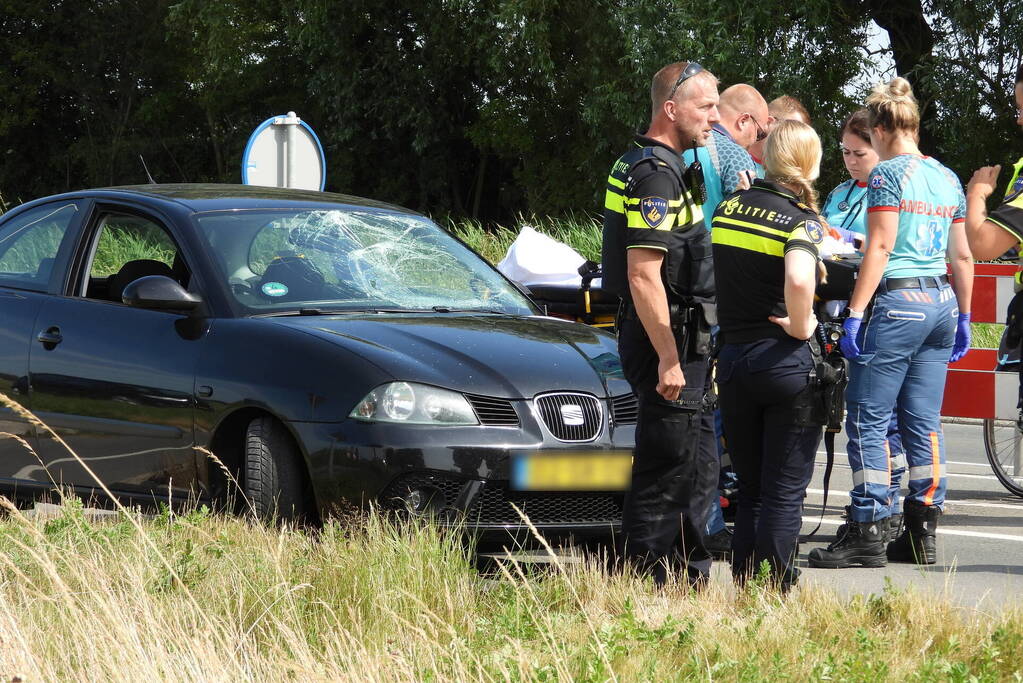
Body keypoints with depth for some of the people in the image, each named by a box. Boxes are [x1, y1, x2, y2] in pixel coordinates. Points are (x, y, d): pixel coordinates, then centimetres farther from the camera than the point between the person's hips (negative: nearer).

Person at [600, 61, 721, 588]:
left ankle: (689, 576, 23)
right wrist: (668, 359, -25)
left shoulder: (645, 166, 16)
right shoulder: (657, 174, -17)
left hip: (672, 343, 11)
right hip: (665, 343, -11)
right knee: (668, 469, -7)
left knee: (697, 463, 16)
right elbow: (643, 274, -24)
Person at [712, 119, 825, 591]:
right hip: (785, 363, -5)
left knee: (750, 492, 15)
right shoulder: (801, 219, -12)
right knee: (785, 494, 1)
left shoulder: (729, 207, 7)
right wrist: (801, 325, -15)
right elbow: (798, 279, -31)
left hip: (732, 359, 5)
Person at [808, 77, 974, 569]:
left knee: (868, 421, -4)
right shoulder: (947, 178, 14)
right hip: (941, 304, 7)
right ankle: (922, 533, 10)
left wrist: (855, 314, -14)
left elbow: (880, 248, -14)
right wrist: (963, 317, 23)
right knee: (924, 422, 10)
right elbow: (963, 256, 16)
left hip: (896, 302, -7)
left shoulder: (888, 174, -7)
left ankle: (867, 533, -8)